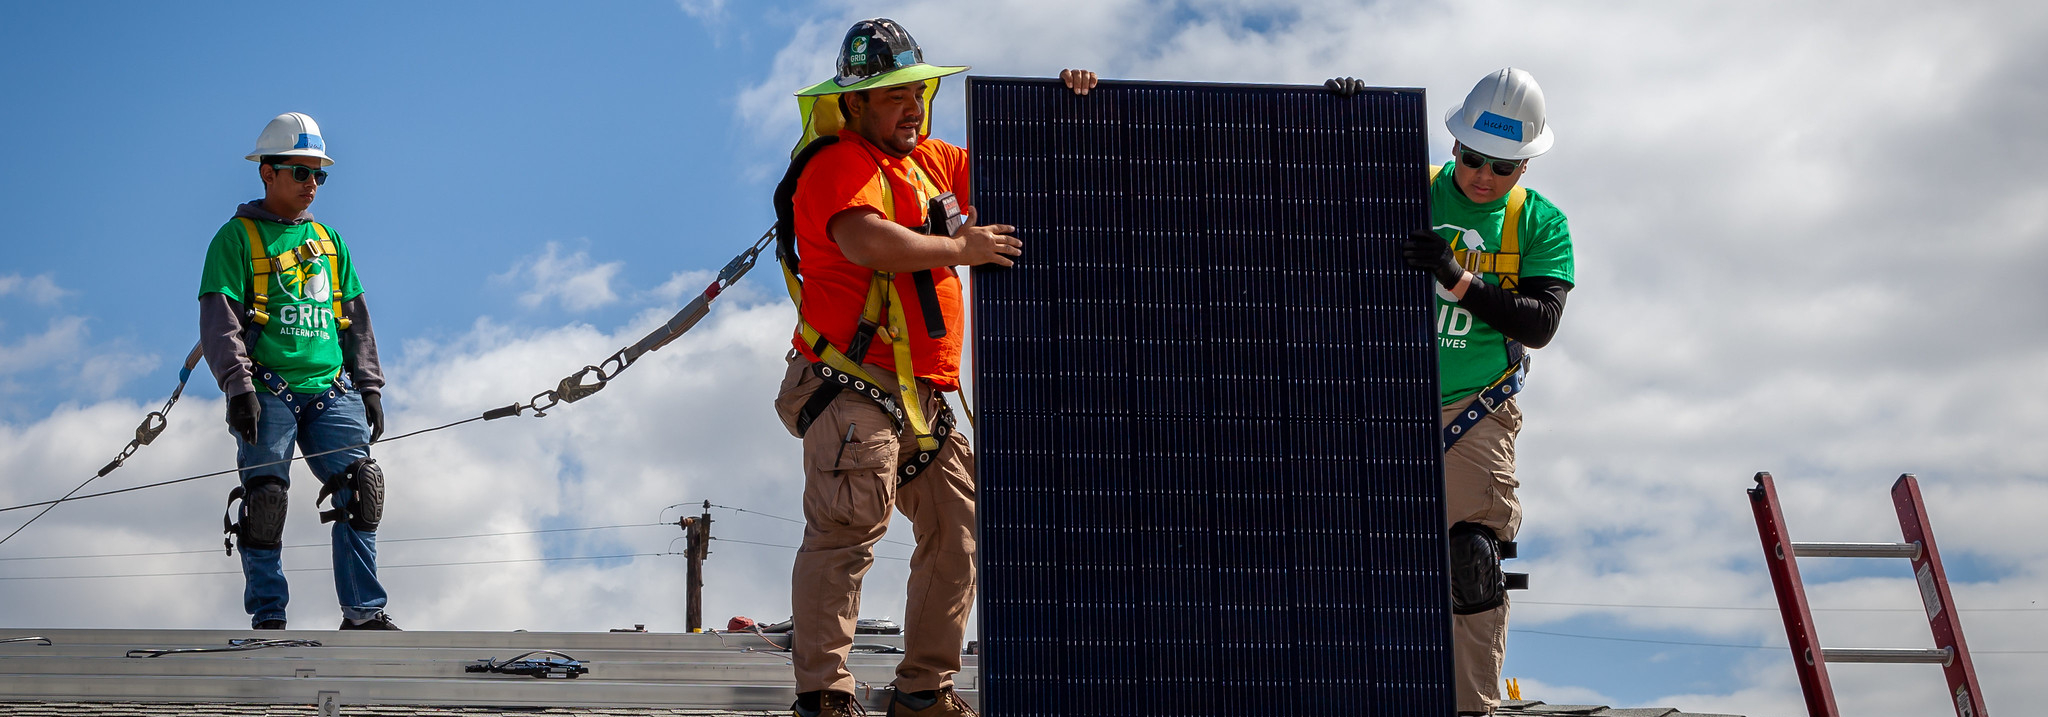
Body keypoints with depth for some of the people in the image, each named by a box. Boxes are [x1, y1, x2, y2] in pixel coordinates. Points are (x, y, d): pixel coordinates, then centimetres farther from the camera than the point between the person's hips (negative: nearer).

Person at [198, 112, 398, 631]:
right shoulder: (237, 238, 4)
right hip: (267, 392, -4)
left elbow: (355, 322, 22)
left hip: (329, 390, 4)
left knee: (360, 486, -8)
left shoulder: (329, 241, 20)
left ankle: (364, 613, -6)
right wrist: (238, 385, -16)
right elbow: (219, 318, -5)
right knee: (266, 499, -7)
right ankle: (269, 619, 1)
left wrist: (369, 387, 14)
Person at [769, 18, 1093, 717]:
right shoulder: (838, 164, -9)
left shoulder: (931, 160, 18)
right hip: (853, 389, -9)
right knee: (848, 530, -16)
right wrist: (962, 249, -17)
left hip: (923, 398, 9)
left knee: (957, 534, 8)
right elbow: (868, 242, -27)